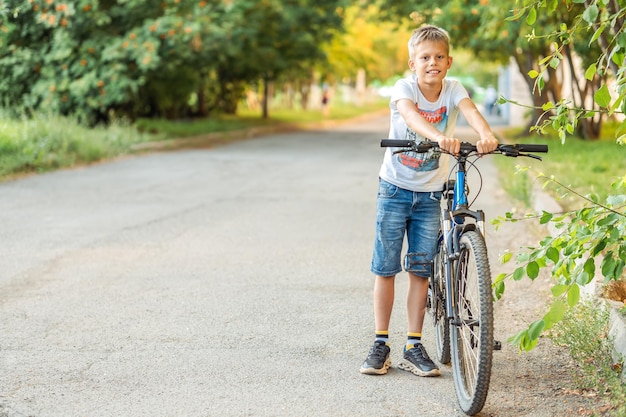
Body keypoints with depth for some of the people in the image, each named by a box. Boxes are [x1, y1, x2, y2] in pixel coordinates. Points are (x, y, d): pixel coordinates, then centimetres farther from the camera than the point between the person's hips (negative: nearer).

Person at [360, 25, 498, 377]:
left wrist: (486, 133, -51)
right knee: (386, 268, 2)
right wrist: (439, 136, -57)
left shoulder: (453, 89, -8)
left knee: (421, 270, 4)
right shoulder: (404, 88, -15)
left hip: (430, 193, 2)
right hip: (395, 189, -2)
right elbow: (410, 115, -37)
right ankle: (381, 344, 12)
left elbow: (469, 110, -29)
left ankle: (414, 348, 12)